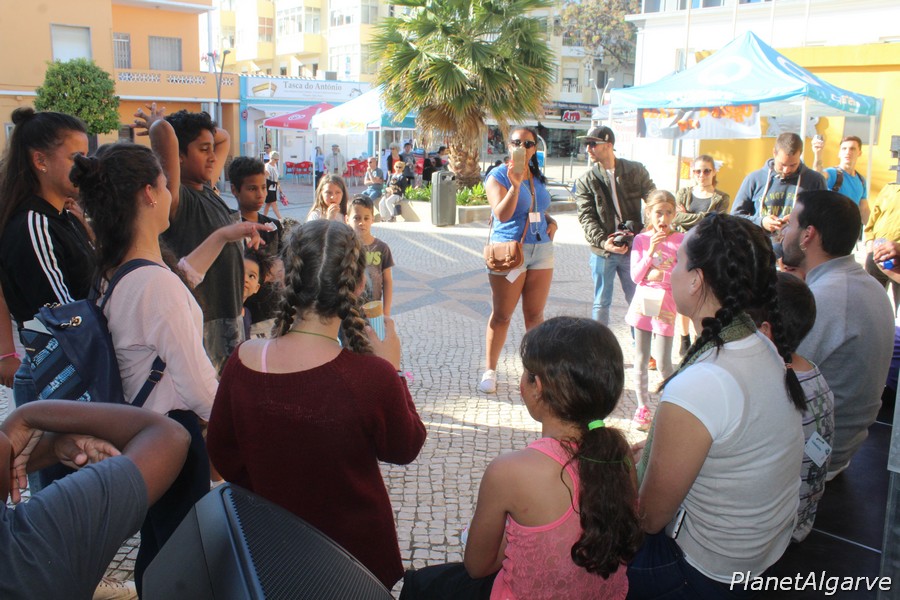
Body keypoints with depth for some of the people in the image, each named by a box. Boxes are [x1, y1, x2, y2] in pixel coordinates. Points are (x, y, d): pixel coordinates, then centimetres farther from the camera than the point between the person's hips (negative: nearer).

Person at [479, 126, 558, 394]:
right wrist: (515, 185, -31)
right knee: (501, 315, 0)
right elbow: (502, 214, -19)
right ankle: (490, 371, 11)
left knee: (535, 314, 9)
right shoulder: (498, 176, -6)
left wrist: (551, 221, 7)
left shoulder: (538, 177, 13)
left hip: (542, 249, 5)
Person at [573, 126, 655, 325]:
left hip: (633, 248, 0)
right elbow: (586, 217, -5)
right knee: (601, 303, 9)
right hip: (602, 251, 0)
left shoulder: (635, 171, 2)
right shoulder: (585, 181, 2)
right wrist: (602, 241, -22)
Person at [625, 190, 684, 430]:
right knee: (640, 360, 8)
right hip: (642, 303, 2)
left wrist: (663, 276, -19)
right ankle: (643, 406, 21)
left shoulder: (681, 240, -3)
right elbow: (635, 276, -7)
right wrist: (650, 252, -18)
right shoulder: (641, 239, 0)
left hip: (665, 306, -2)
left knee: (663, 363, -2)